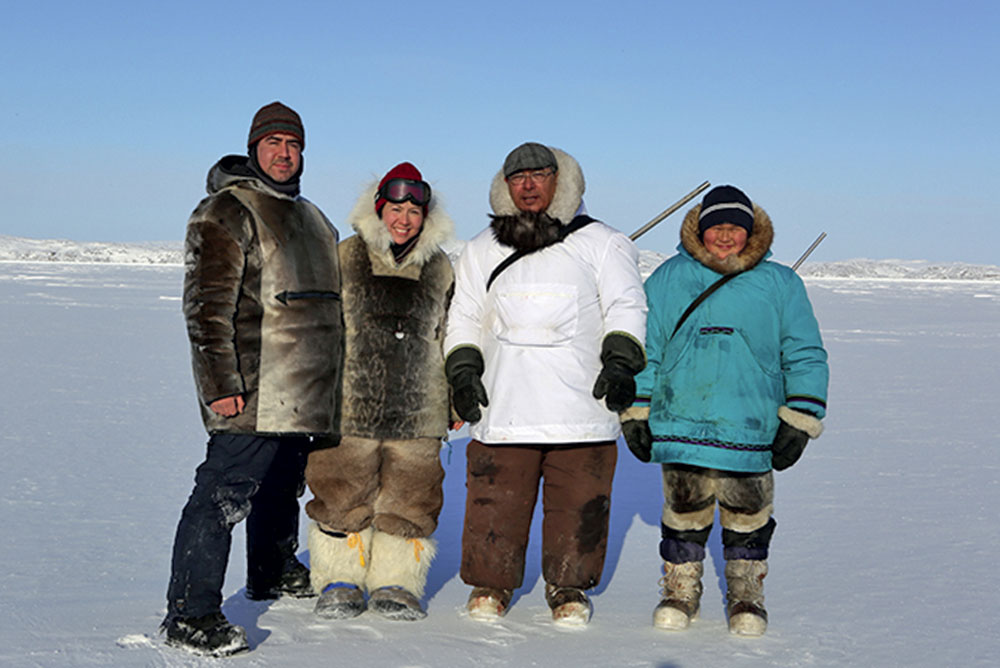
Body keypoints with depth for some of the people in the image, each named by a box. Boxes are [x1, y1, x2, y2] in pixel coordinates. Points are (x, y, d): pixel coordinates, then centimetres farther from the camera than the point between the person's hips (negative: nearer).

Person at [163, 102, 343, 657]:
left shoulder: (309, 217, 19)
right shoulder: (225, 212, -8)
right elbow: (208, 305, -15)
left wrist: (328, 380, 26)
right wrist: (221, 383, -21)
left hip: (303, 396, 9)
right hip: (251, 392, -9)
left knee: (284, 484, 22)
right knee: (226, 491, -11)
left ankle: (273, 571, 40)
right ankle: (189, 613, -8)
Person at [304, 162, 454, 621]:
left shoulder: (439, 270, 9)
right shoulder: (344, 259, 1)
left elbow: (450, 338, 18)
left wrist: (455, 395, 15)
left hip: (416, 411, 2)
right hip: (349, 407, -2)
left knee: (409, 498, 7)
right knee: (342, 497, 4)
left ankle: (395, 583, 21)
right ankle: (339, 582, 19)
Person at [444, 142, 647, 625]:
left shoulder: (601, 243, 11)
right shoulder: (483, 250, 18)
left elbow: (625, 308, 8)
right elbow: (464, 318, 20)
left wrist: (620, 363, -6)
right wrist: (463, 371, 6)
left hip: (581, 406, -1)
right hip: (503, 406, 2)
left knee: (579, 502, 0)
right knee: (496, 500, -1)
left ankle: (570, 588, 16)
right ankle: (490, 584, 17)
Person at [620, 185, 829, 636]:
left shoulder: (779, 285, 4)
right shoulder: (668, 280, 6)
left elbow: (806, 357, 7)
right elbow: (643, 349, 11)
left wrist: (798, 423, 0)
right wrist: (636, 414, 7)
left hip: (751, 430, 0)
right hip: (681, 425, 1)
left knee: (748, 521, 8)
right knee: (683, 515, 9)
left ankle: (746, 598, 27)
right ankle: (680, 592, 28)